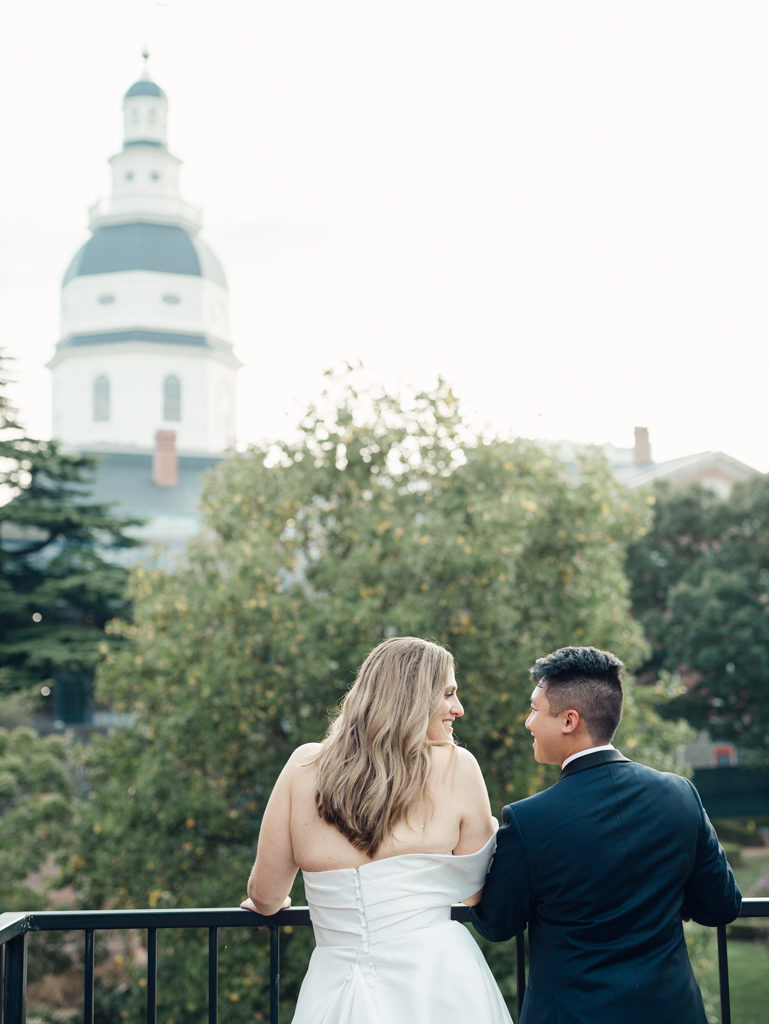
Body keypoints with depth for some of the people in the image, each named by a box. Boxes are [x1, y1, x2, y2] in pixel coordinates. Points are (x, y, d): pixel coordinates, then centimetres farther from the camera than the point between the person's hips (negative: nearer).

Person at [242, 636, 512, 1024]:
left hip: (333, 992, 1)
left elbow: (266, 896, 5)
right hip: (437, 988, -1)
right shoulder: (456, 767, -6)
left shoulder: (305, 765, -1)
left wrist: (270, 902, 28)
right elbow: (477, 894, 3)